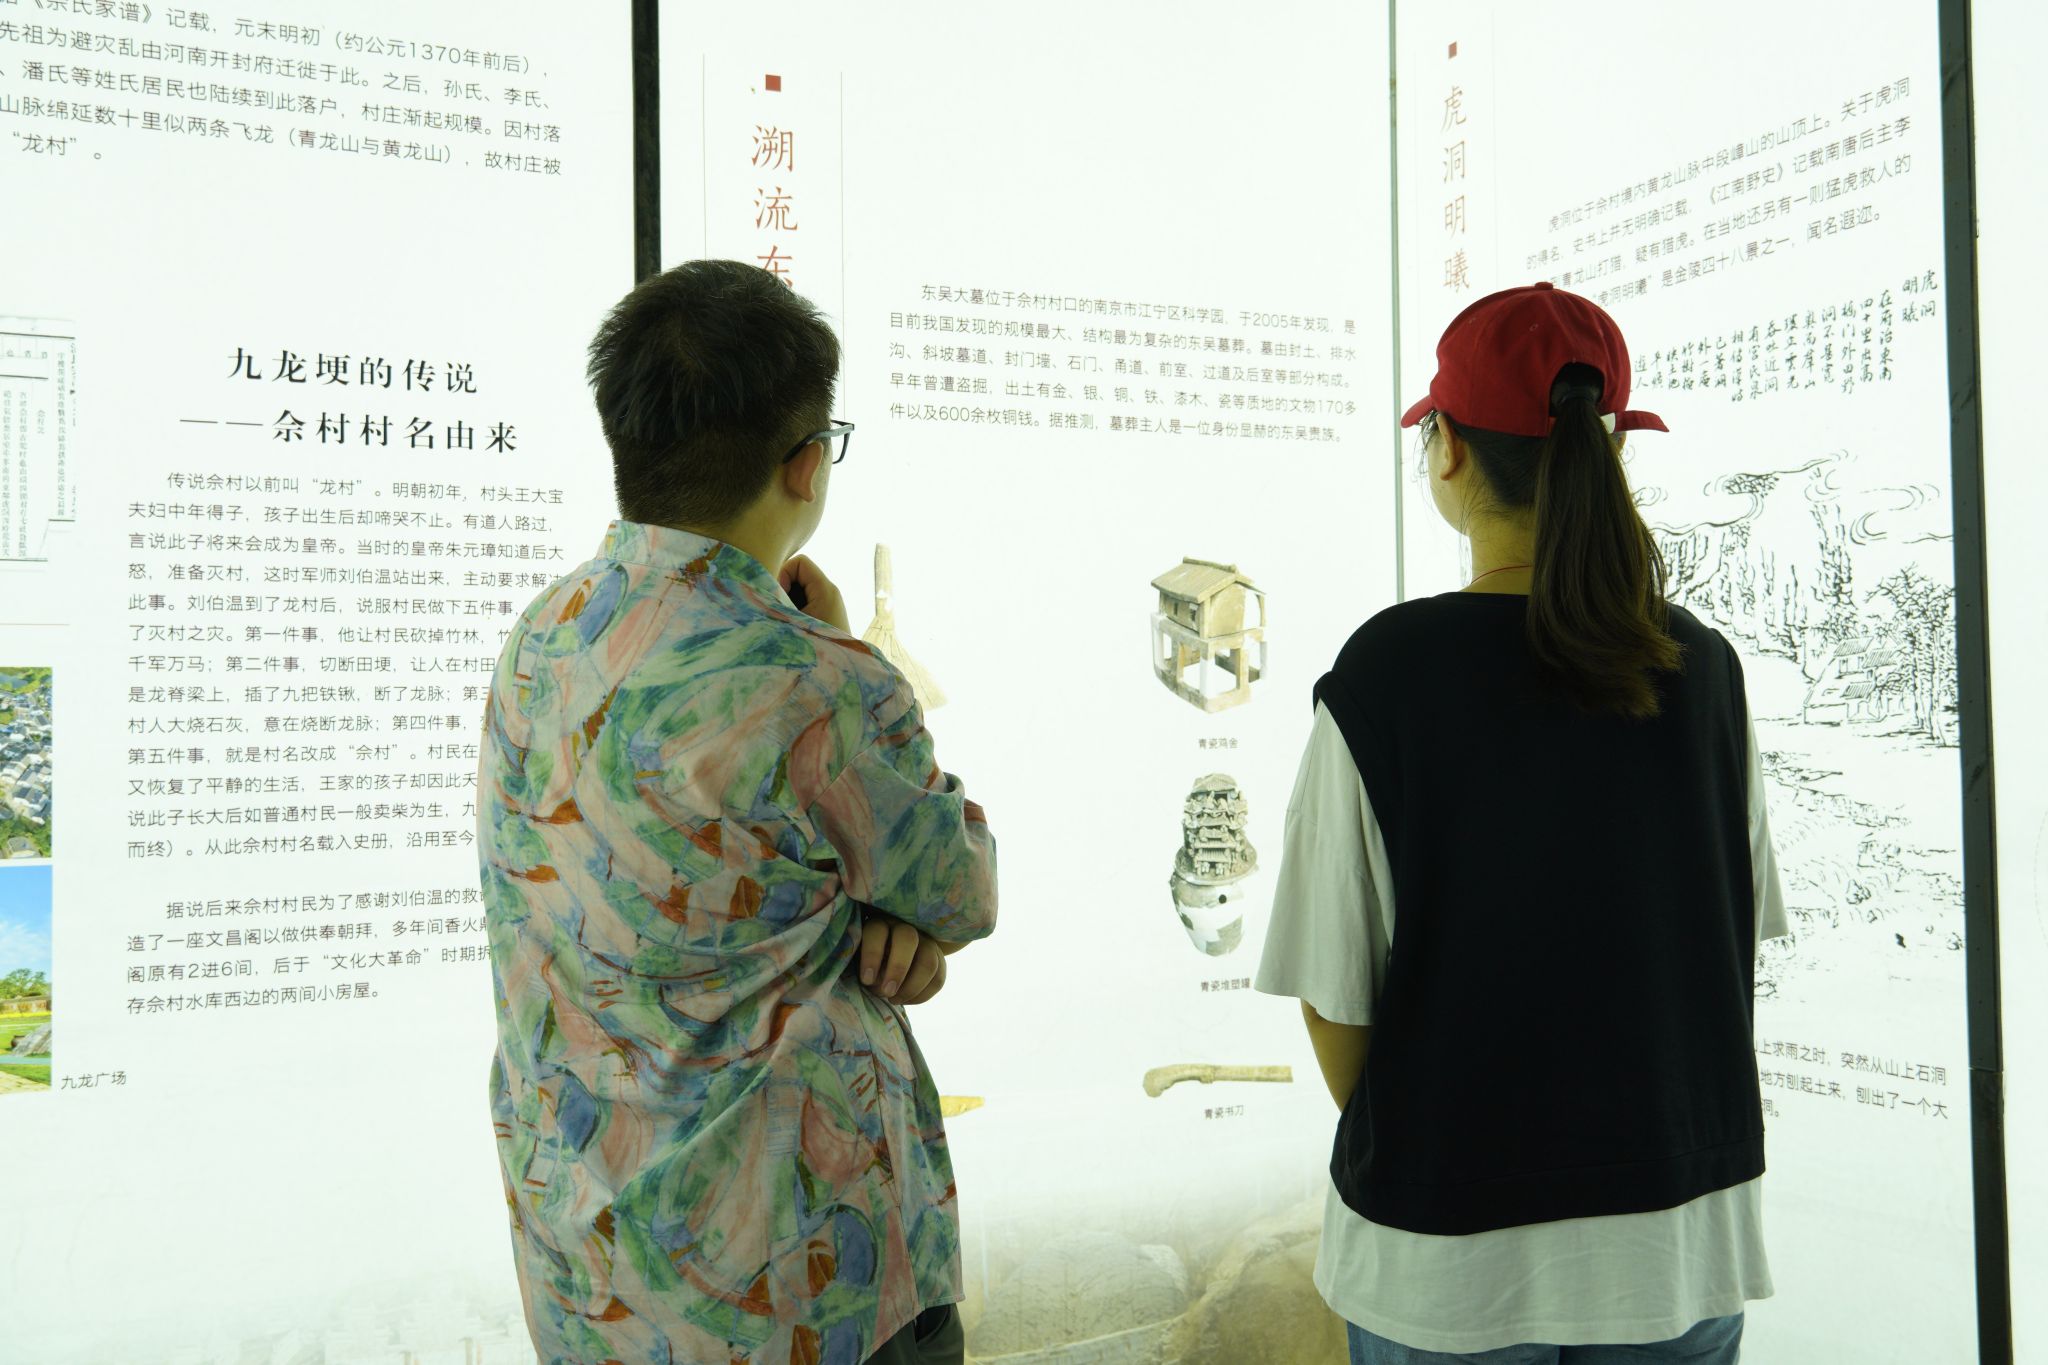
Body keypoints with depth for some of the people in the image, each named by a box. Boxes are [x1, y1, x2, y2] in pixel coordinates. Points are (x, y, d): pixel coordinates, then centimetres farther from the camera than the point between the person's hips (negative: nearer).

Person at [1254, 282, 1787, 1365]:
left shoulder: (1384, 676, -17)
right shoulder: (1702, 667, -5)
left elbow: (1333, 996, -12)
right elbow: (1736, 941, 4)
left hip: (1450, 1255, -3)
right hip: (1683, 1233, 3)